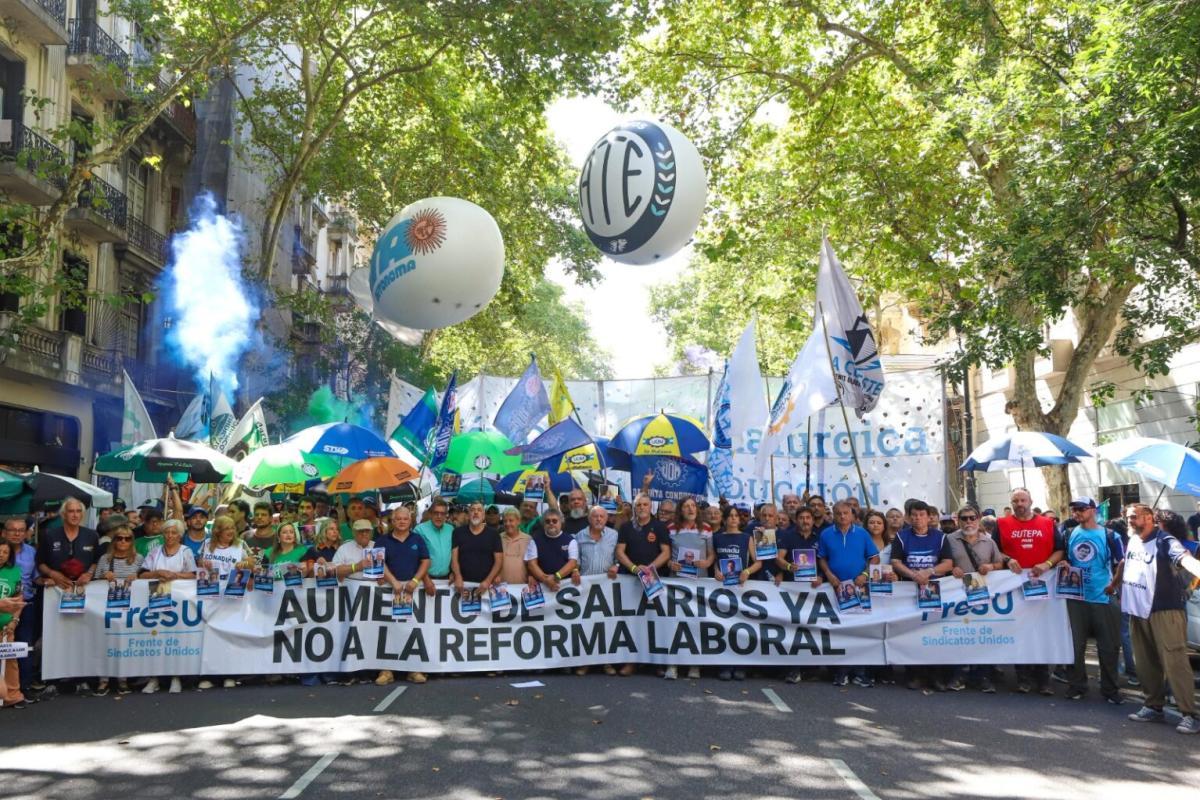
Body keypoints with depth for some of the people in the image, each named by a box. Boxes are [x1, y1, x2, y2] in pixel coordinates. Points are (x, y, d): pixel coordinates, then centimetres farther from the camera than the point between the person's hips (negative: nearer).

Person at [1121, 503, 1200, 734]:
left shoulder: (1165, 541, -13)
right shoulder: (1132, 541, 10)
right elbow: (1125, 563, 28)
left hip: (1165, 611, -7)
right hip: (1138, 611, 7)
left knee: (1174, 662, -9)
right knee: (1146, 663, 13)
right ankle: (1153, 706, 24)